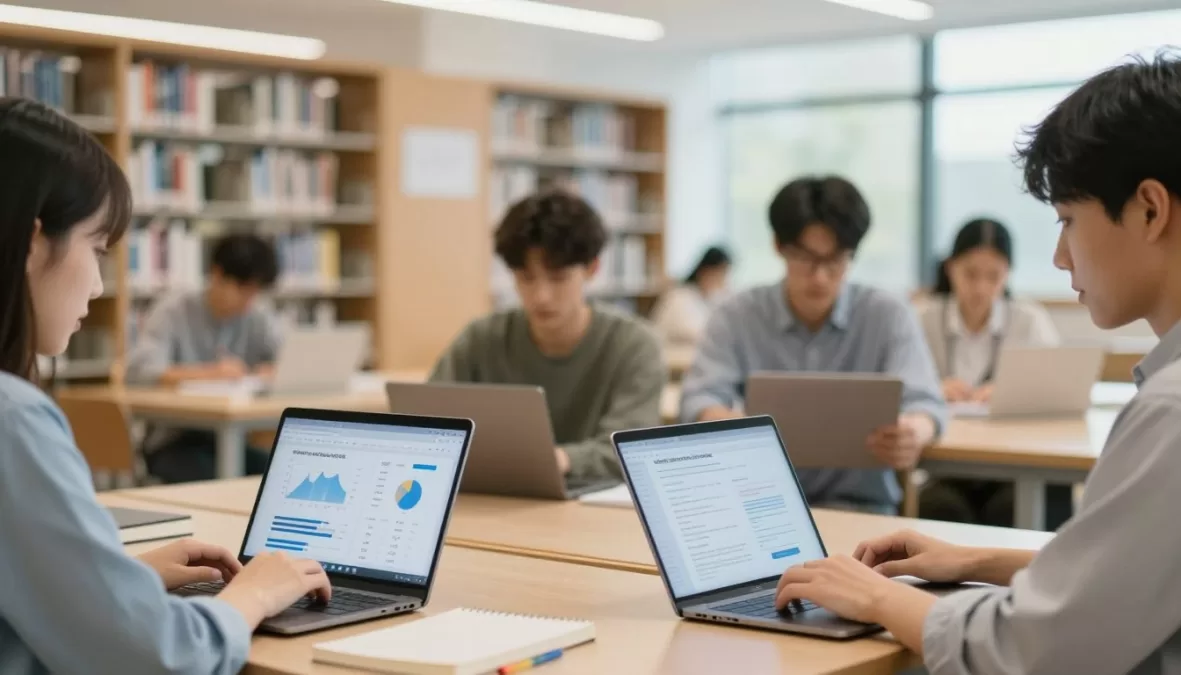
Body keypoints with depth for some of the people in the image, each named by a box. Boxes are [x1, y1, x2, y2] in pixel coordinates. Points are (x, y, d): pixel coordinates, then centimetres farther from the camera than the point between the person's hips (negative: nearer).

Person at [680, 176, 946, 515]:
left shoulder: (889, 315, -1)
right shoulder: (737, 315, 1)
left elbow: (923, 401, -10)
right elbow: (700, 397, -8)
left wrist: (913, 434, -38)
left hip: (857, 500, -1)